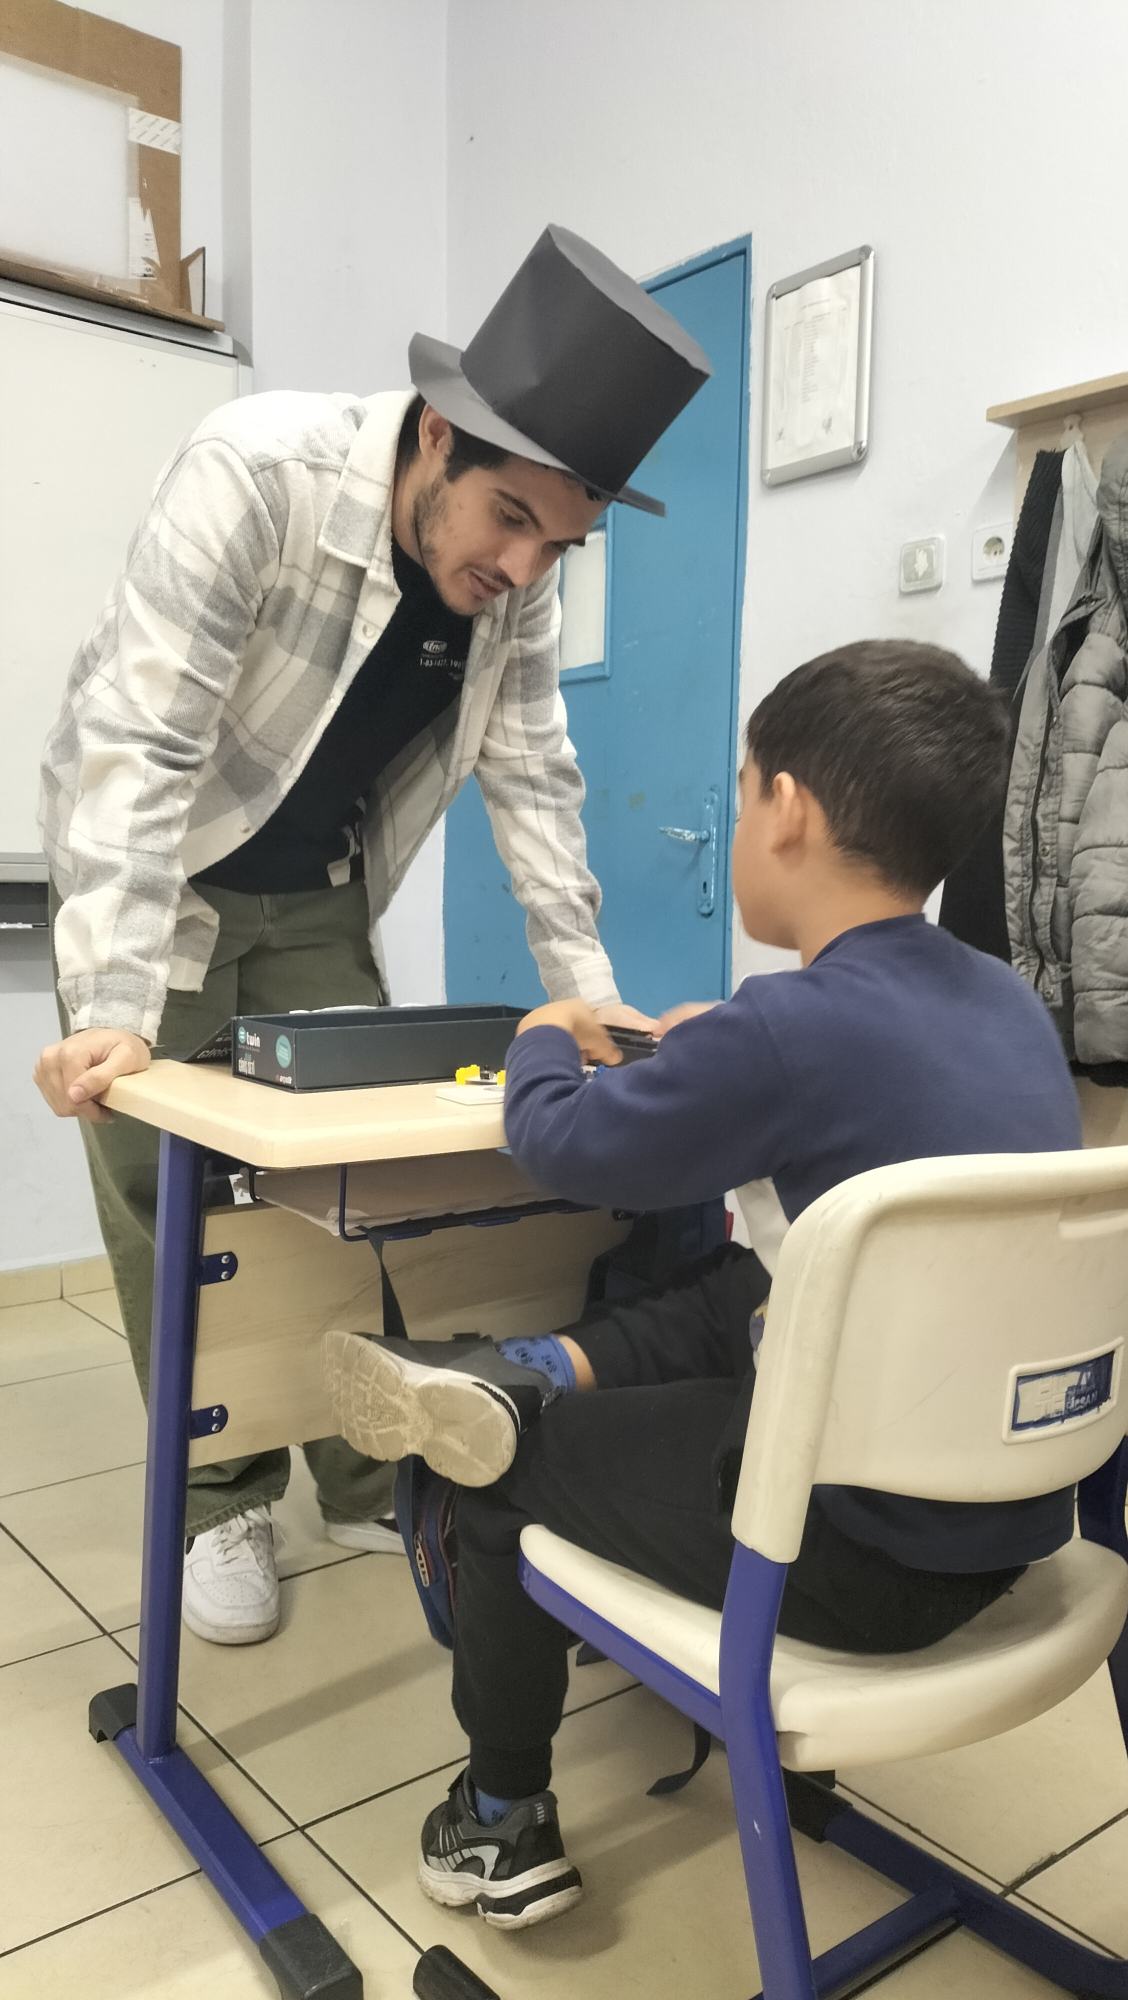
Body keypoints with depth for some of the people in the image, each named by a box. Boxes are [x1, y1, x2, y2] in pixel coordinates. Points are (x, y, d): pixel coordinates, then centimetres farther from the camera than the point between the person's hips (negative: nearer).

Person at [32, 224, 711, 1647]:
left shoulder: (518, 574, -13)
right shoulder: (257, 473, -29)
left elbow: (531, 776, -7)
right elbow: (137, 742, -33)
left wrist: (585, 987, -12)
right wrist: (112, 1009, -38)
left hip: (320, 896, 4)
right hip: (148, 872, -4)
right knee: (172, 1201, -2)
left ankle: (371, 1482, 19)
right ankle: (220, 1507, 16)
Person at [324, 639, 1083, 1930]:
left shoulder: (784, 1029, -24)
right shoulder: (1008, 999, 0)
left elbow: (559, 1145, -9)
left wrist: (545, 1042, 10)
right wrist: (727, 1051, 15)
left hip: (866, 1556, -7)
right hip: (1016, 1522, 8)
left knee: (493, 1475, 12)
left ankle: (504, 1823, 29)